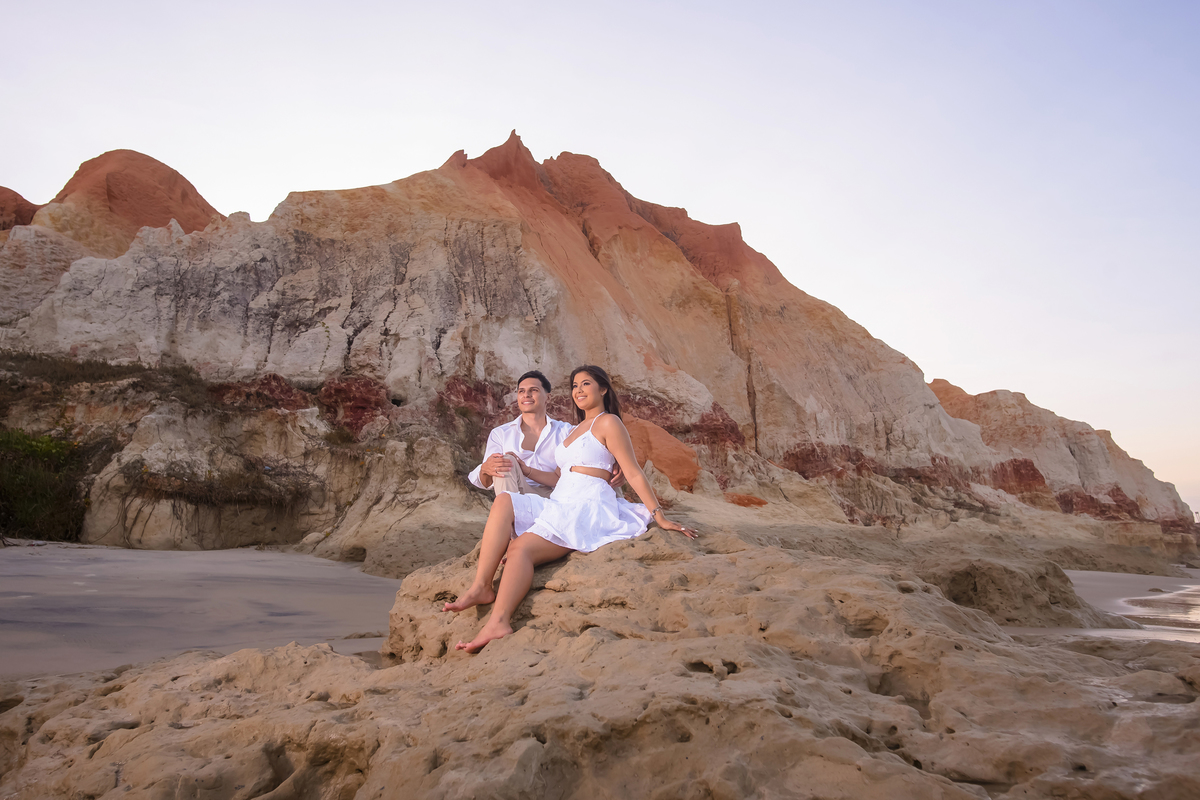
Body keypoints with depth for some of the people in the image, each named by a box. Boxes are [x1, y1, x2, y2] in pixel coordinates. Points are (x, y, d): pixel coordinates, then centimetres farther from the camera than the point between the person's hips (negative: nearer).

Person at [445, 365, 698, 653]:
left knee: (522, 548, -27)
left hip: (588, 506, -8)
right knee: (504, 501, -17)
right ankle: (480, 587, -27)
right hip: (559, 504, 8)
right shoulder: (577, 429, 28)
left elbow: (634, 473, -5)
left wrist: (659, 517, -8)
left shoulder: (608, 423, 0)